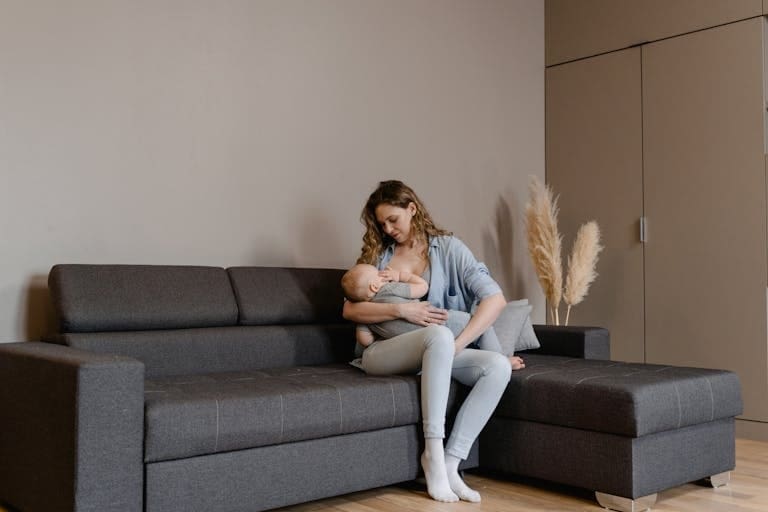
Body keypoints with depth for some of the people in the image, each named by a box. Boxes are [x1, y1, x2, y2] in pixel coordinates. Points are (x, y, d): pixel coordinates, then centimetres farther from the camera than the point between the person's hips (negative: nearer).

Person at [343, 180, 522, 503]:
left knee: (499, 366, -26)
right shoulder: (377, 254, 10)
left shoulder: (447, 247, 5)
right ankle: (433, 452, -30)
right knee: (439, 335, -35)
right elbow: (350, 310, 1)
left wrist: (455, 346, -18)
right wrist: (402, 310, -14)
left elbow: (495, 298, -7)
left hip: (436, 353, 2)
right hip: (383, 353, -1)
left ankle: (450, 462, -24)